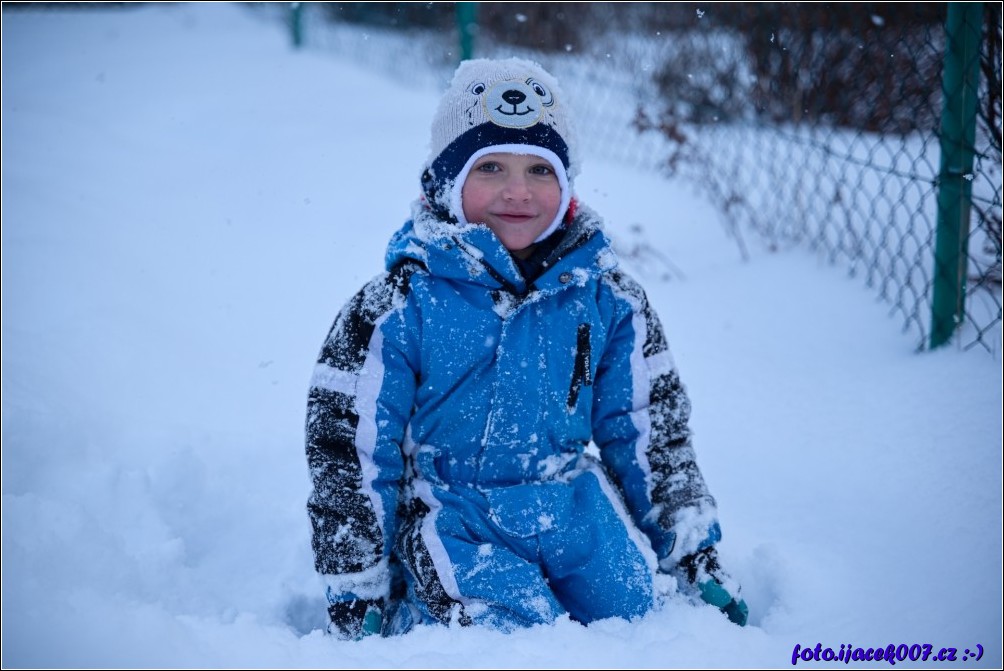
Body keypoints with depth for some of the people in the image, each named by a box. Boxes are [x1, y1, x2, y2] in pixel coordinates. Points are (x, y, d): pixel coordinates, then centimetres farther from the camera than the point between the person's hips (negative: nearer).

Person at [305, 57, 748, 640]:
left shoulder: (606, 297, 1)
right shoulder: (402, 306, -10)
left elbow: (650, 429, 10)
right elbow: (349, 449, -5)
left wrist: (695, 550, 8)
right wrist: (354, 593, -4)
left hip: (578, 513, 4)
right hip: (454, 521, -3)